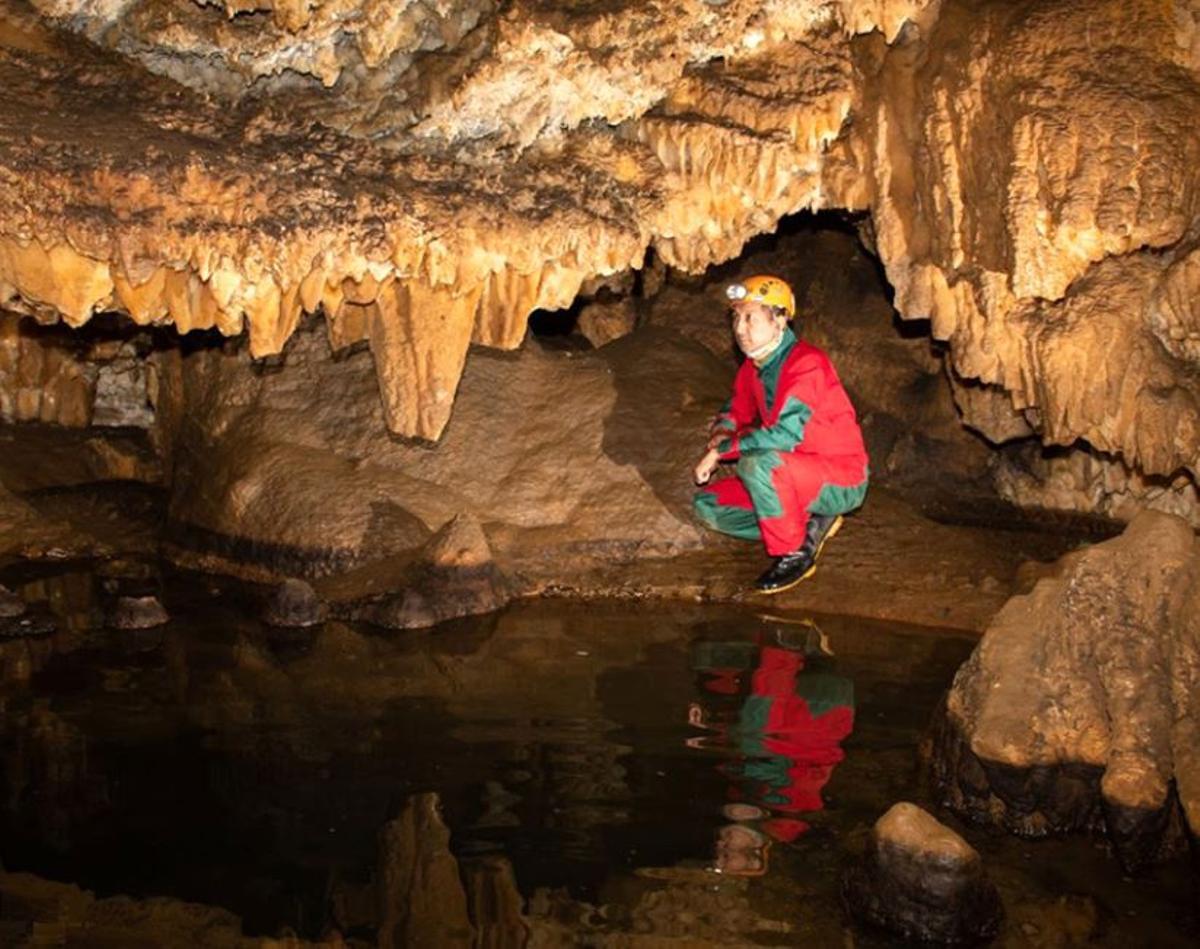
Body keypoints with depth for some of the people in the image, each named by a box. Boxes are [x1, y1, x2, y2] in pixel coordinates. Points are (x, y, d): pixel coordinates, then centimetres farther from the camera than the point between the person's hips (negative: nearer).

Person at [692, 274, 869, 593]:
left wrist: (721, 450, -22)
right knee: (708, 505, 2)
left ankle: (793, 554, -16)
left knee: (756, 462, -35)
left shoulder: (806, 363, -22)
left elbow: (786, 434, -32)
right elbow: (736, 411, 20)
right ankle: (810, 524, 2)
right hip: (798, 477, 9)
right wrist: (723, 432, -6)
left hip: (843, 482, -9)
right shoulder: (753, 367, 4)